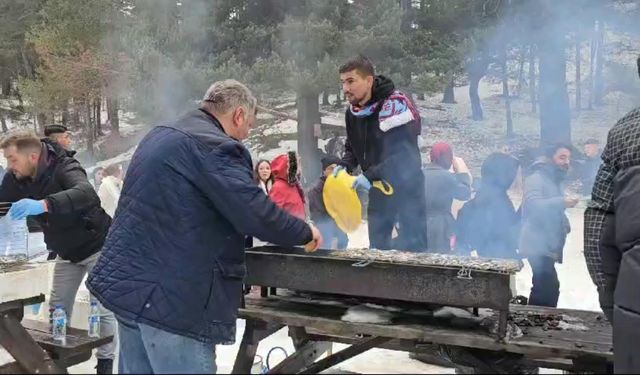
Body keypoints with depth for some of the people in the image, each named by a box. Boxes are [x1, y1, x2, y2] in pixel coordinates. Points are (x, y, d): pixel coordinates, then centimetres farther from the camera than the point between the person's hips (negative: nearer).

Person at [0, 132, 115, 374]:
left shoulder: (64, 168, -30)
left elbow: (87, 193, -50)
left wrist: (43, 204, -63)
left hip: (96, 246, -7)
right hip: (66, 252, 7)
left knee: (103, 309, -4)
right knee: (57, 309, 11)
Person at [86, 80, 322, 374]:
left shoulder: (161, 136, 17)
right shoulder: (214, 146, -14)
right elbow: (256, 214, -21)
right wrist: (305, 233, -3)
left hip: (128, 283, 10)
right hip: (167, 296, -10)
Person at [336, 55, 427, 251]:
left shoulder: (394, 104, -23)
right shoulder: (352, 112, 0)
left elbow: (404, 155, -30)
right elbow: (352, 148, 13)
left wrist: (370, 176, -35)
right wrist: (344, 166, -7)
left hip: (406, 185, -7)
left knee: (413, 245, -3)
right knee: (377, 244, 13)